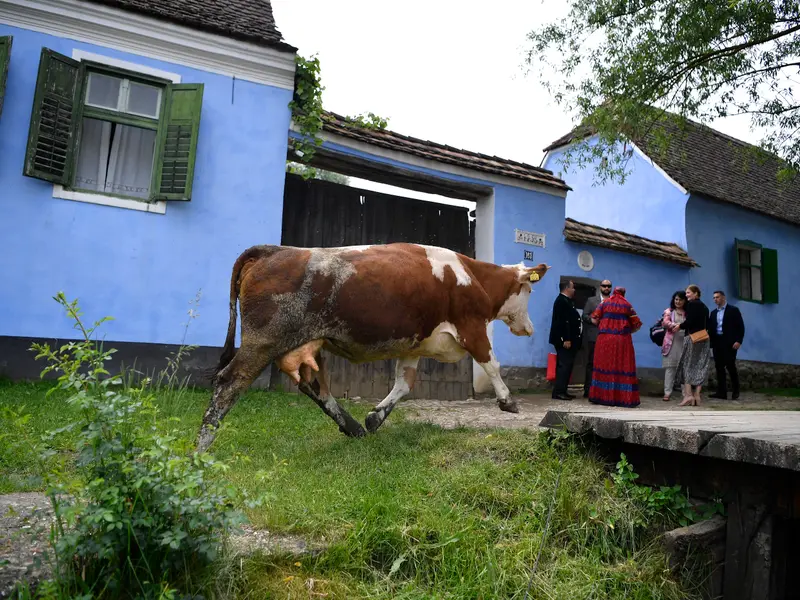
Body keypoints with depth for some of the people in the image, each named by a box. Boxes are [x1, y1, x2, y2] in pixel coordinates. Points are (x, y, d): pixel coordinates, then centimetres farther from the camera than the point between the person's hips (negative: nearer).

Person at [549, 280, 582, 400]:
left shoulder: (566, 300, 18)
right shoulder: (561, 301, -14)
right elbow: (562, 321, -21)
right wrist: (566, 339, -23)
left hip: (567, 339, 10)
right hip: (564, 340, -10)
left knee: (566, 365, 11)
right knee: (564, 365, -10)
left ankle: (562, 390, 16)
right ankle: (558, 392, -8)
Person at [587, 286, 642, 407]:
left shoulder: (605, 303, 7)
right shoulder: (627, 305, 6)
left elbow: (594, 319, 1)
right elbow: (637, 324, 4)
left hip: (605, 339, 1)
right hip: (622, 340, -1)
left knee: (604, 366, 5)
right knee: (623, 367, 1)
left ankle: (602, 396, 5)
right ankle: (623, 398, 0)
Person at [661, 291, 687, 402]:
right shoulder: (669, 311, 9)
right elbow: (665, 322, -8)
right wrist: (674, 325, -27)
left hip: (684, 343, 1)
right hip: (671, 342, -1)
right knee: (670, 367, -3)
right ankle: (667, 392, -2)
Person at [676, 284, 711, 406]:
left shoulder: (691, 304, -7)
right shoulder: (704, 306, 16)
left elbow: (689, 321, -16)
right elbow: (706, 324, 16)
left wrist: (679, 326, -1)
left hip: (692, 337, -7)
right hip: (703, 338, 7)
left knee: (687, 365, -1)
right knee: (700, 367, 5)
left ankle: (688, 395, -8)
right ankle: (697, 395, 3)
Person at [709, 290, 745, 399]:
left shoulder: (733, 310, 1)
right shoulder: (713, 313, 17)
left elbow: (740, 326, -5)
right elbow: (710, 329, 13)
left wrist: (738, 341, -14)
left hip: (730, 343, -5)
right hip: (717, 343, 5)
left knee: (730, 366, -5)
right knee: (719, 367, 3)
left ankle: (735, 391, 10)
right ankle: (721, 392, 5)